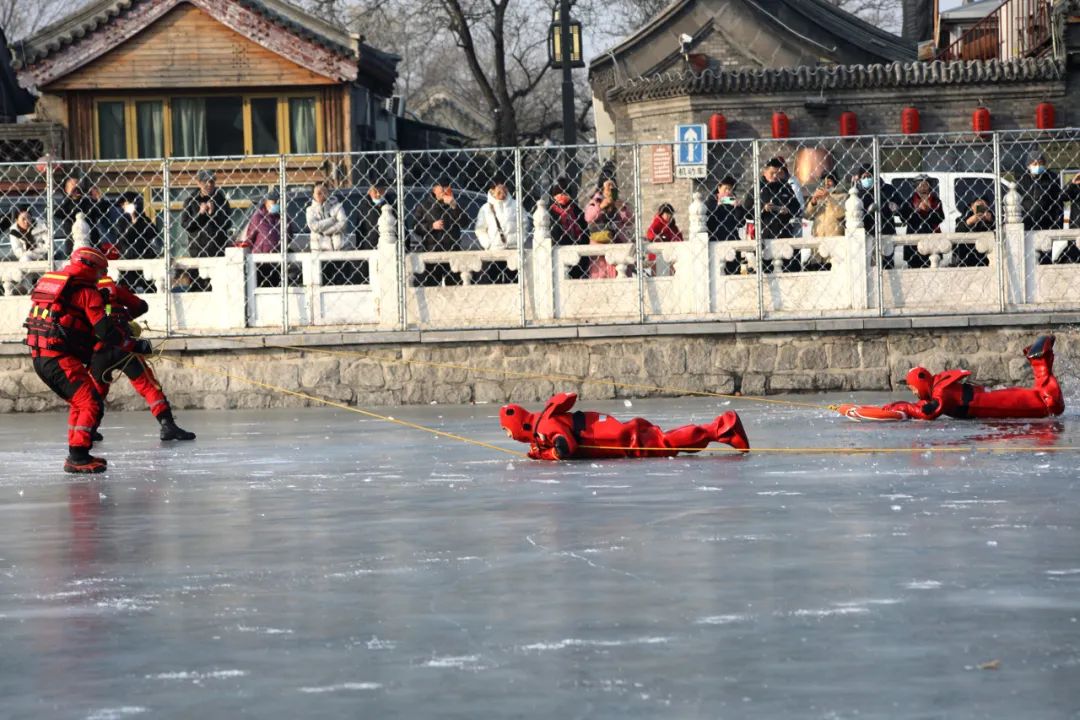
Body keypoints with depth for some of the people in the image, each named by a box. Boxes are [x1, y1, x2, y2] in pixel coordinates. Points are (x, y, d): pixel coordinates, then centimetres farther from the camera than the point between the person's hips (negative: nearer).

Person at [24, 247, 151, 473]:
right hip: (60, 358, -9)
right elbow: (104, 329, -12)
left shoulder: (49, 281, 18)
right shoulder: (86, 291, -7)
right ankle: (78, 458, -14)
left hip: (39, 356, 9)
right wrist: (134, 345, -5)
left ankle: (77, 454, 23)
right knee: (91, 404, -7)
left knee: (81, 401, 21)